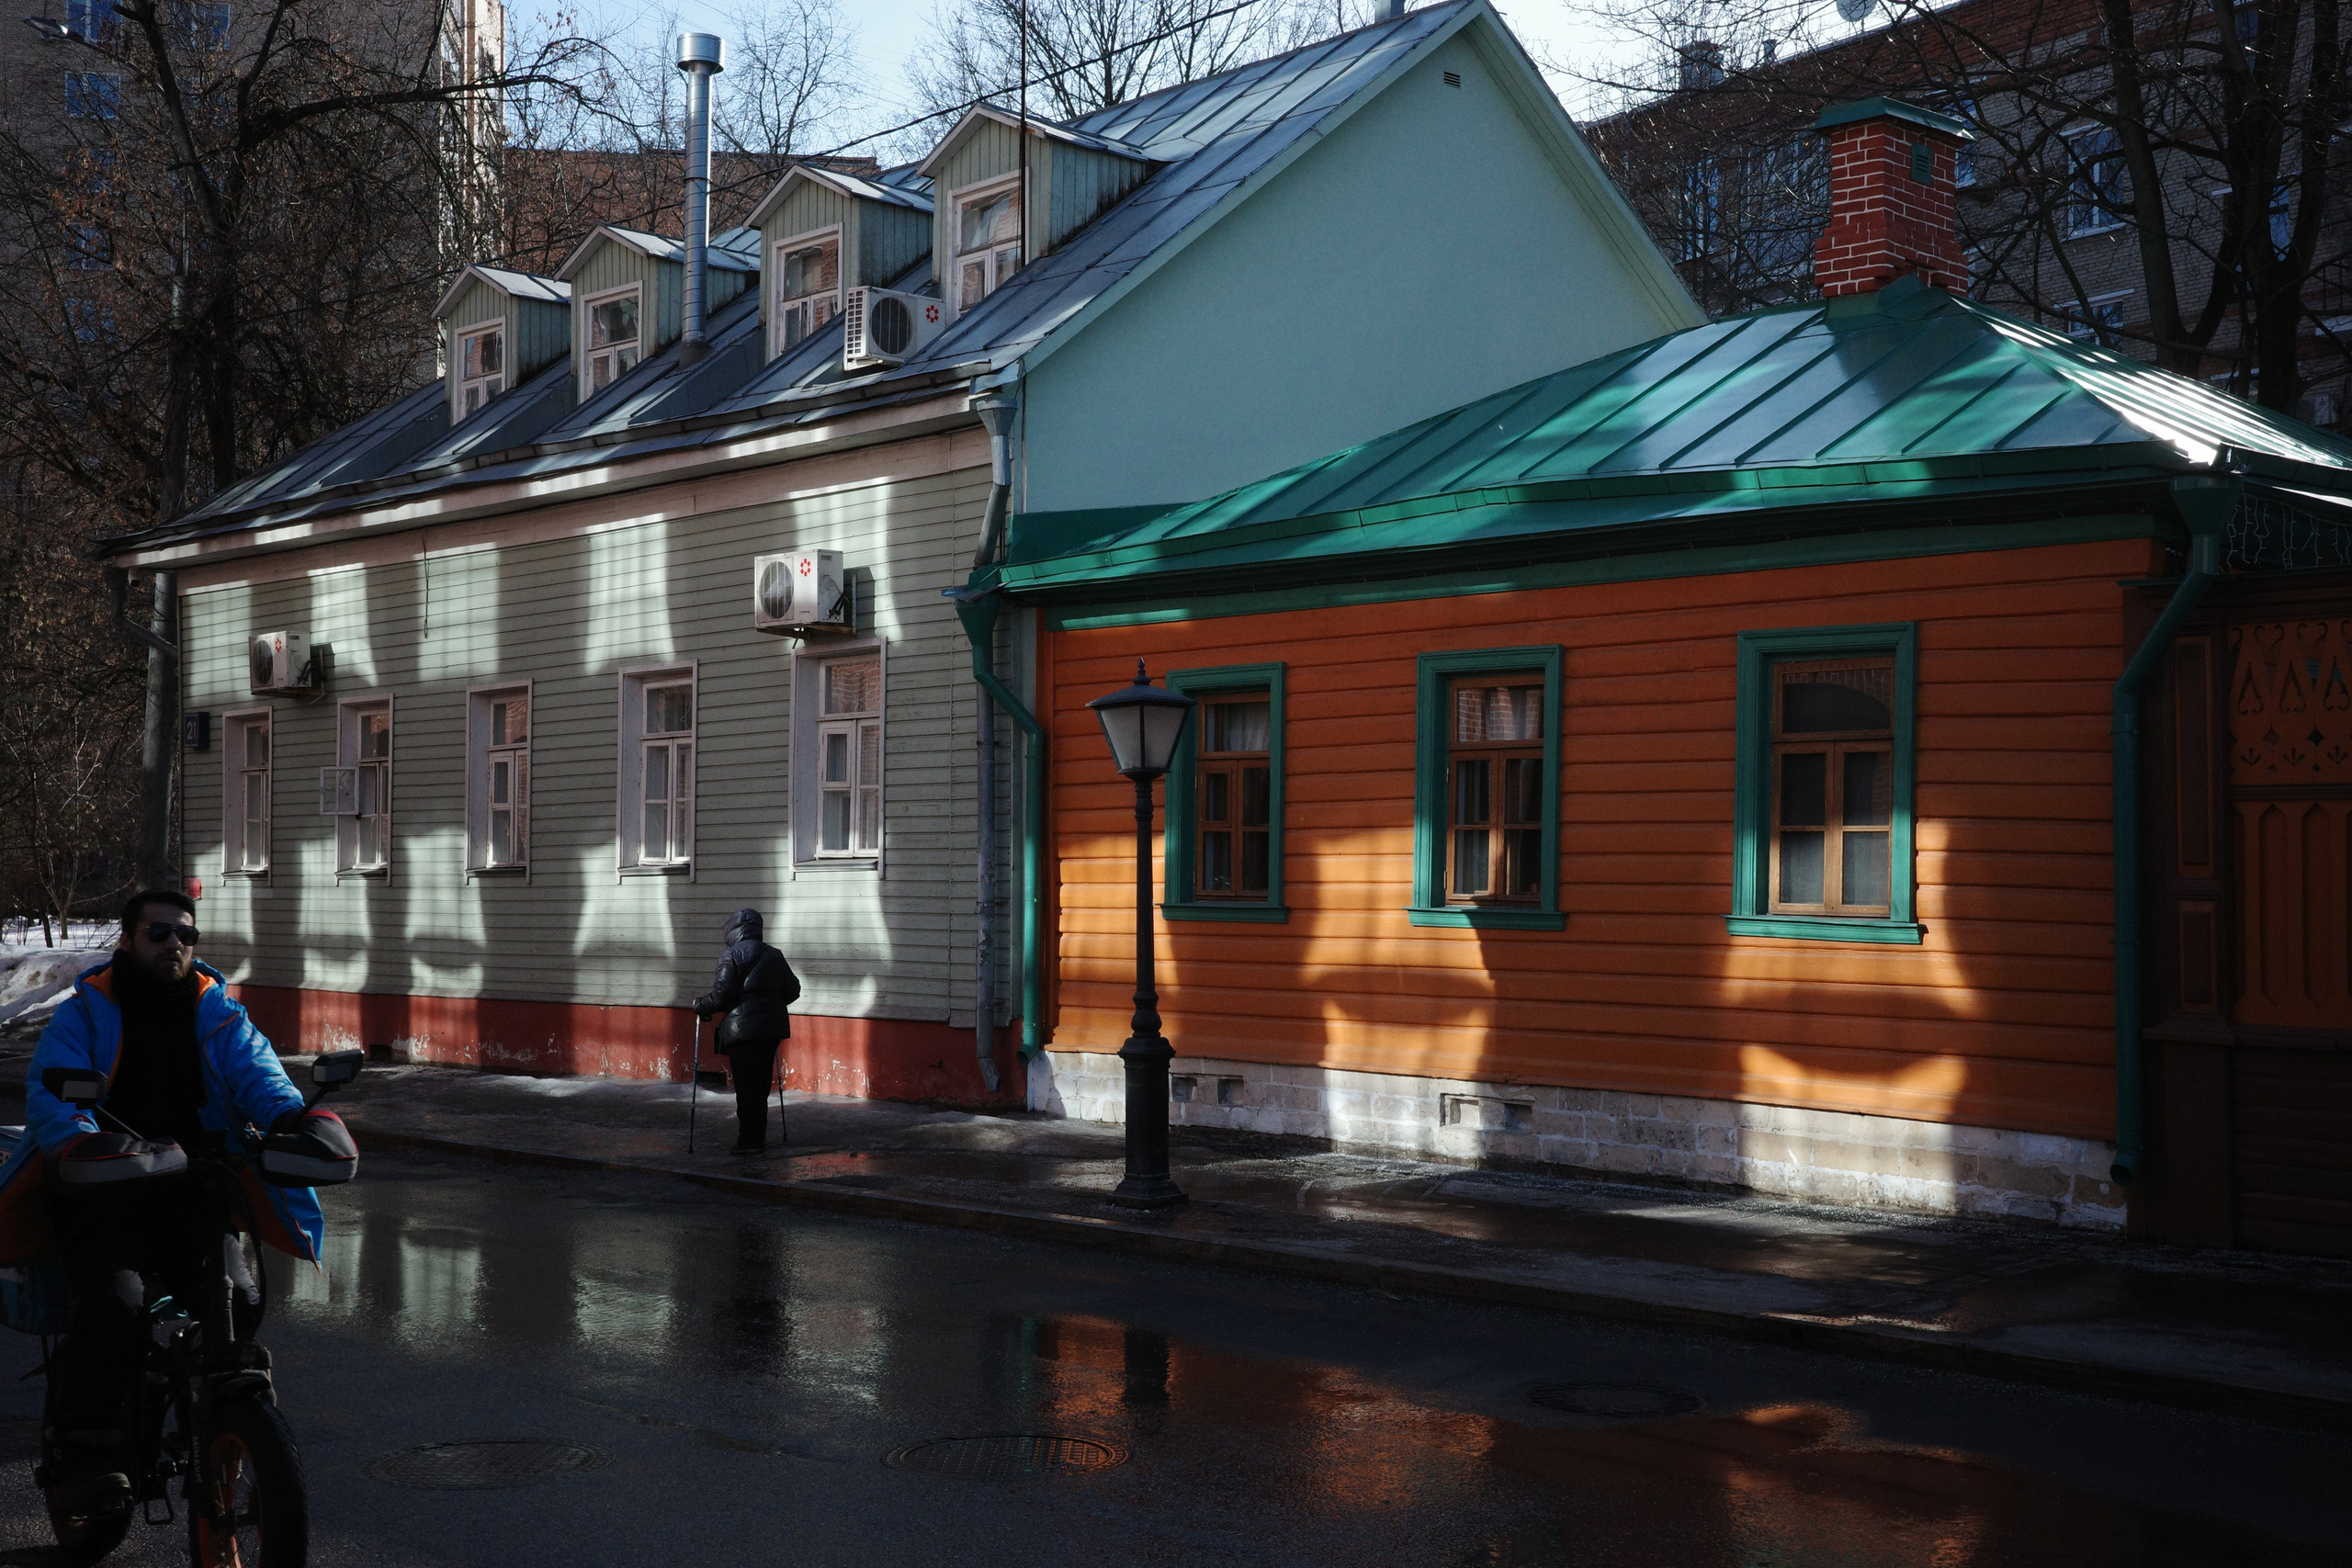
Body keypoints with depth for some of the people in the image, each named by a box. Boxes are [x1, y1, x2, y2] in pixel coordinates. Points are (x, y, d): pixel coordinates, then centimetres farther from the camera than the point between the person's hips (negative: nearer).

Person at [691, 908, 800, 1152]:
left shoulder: (732, 956, -7)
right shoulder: (774, 956, 12)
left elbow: (722, 994, -13)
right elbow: (792, 989, 13)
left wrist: (700, 1006, 4)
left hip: (744, 1029, -6)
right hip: (772, 1027, 6)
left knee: (746, 1087, -3)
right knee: (761, 1084, 13)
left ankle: (749, 1141, -3)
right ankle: (758, 1137, 18)